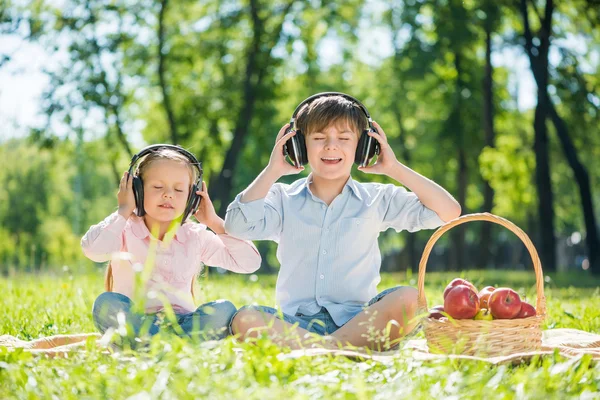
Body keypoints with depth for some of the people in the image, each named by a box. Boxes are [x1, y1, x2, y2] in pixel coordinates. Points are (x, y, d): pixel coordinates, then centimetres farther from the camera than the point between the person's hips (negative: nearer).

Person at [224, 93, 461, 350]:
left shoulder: (377, 199, 13)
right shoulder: (283, 198, 13)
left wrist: (395, 169, 3)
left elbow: (449, 212, 5)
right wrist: (272, 171, -1)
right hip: (296, 322, 0)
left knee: (406, 299, -31)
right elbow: (237, 226, -6)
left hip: (357, 320, 0)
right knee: (245, 319, -32)